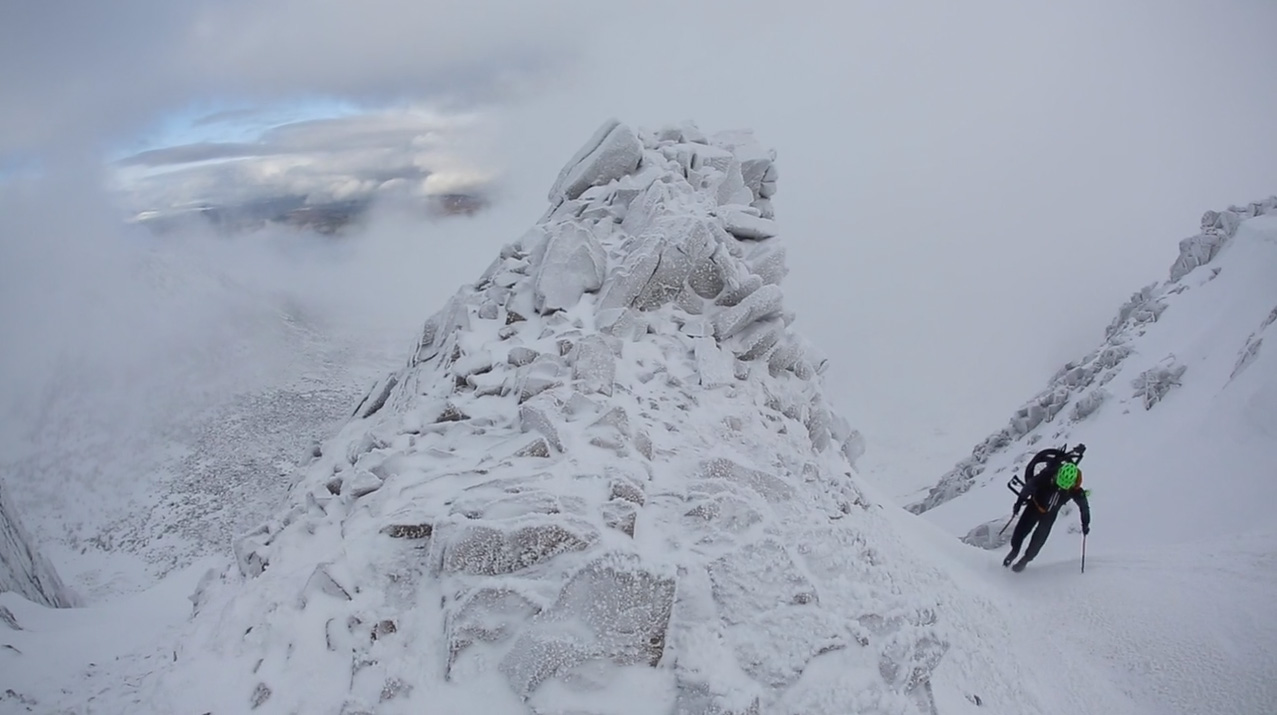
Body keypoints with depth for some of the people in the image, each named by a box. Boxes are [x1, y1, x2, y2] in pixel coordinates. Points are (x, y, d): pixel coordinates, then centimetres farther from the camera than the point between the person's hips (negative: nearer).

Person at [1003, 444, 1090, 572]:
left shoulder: (1076, 491, -27)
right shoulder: (1047, 476, -33)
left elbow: (1084, 506, -11)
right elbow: (1030, 485, -22)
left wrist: (1085, 524, -8)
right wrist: (1020, 501, -20)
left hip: (1050, 514, 0)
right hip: (1035, 505, 0)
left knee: (1039, 539, -1)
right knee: (1021, 529, 3)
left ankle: (1026, 560, 22)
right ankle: (1014, 551, 30)